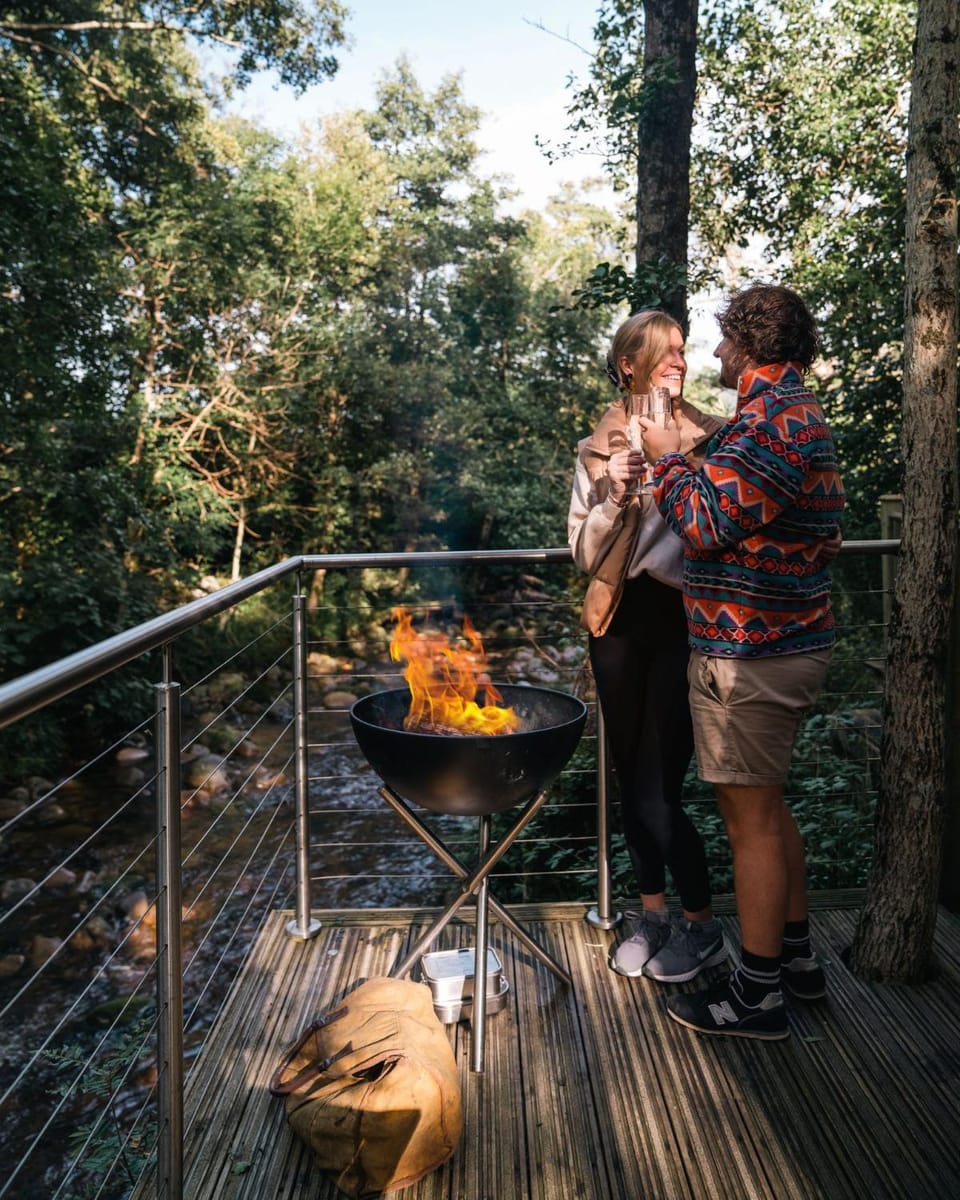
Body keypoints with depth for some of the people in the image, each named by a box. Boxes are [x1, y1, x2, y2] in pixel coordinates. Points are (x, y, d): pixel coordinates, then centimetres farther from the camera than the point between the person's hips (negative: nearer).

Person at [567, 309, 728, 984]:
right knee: (631, 778, 12)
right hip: (620, 621, 4)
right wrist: (613, 495, -14)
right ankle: (653, 911, 32)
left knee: (658, 789, -5)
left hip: (685, 621, -3)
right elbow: (584, 553, 3)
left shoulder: (709, 437, 1)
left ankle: (703, 925, 18)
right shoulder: (599, 449, 7)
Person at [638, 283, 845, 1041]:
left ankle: (757, 994, 13)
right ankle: (796, 955, 34)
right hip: (789, 639, 11)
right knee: (769, 807, 20)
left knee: (751, 815, -1)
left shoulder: (769, 421, -18)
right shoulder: (799, 413, 16)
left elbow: (705, 525, -21)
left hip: (750, 655, -10)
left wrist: (668, 460, -5)